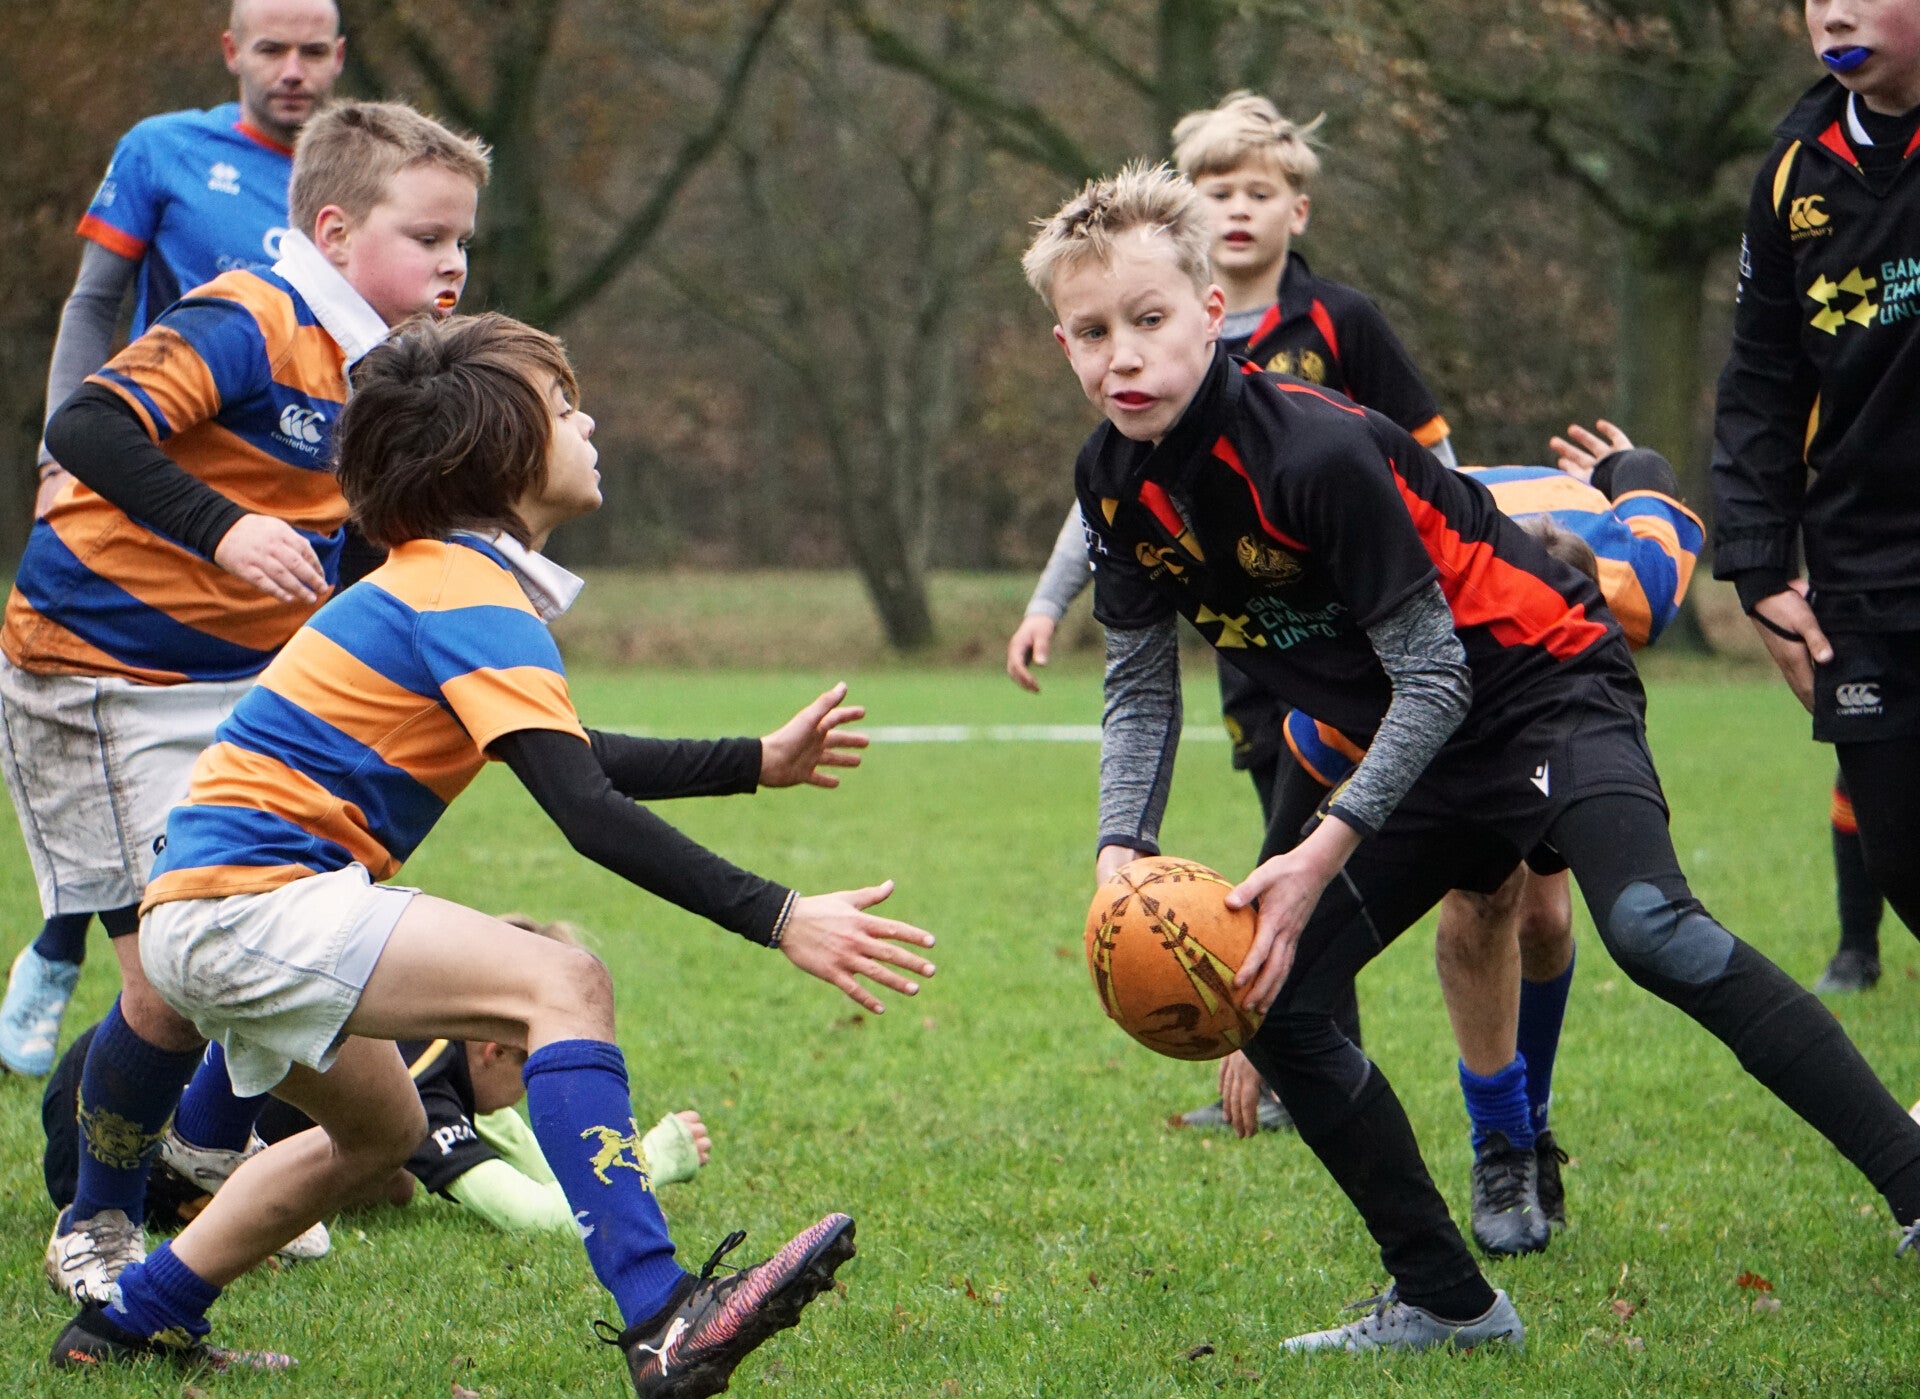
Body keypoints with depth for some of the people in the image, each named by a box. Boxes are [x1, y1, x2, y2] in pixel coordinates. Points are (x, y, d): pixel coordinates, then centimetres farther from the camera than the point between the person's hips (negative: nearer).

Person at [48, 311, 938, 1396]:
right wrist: (778, 920, -26)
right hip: (248, 908, -11)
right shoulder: (475, 601, -15)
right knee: (562, 984, -23)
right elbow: (588, 816, -24)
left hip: (202, 917, 11)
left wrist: (758, 764, 24)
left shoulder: (441, 580, 17)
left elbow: (574, 760, 27)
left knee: (381, 1134, 31)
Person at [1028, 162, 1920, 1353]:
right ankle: (1449, 1303, 11)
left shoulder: (1315, 454, -27)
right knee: (1273, 998, 0)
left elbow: (1433, 681, -23)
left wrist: (1323, 857, -28)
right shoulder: (1119, 483, -4)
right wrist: (1121, 851, -11)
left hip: (1543, 686, -8)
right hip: (1414, 751, 8)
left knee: (1650, 926, -33)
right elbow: (1140, 688, 6)